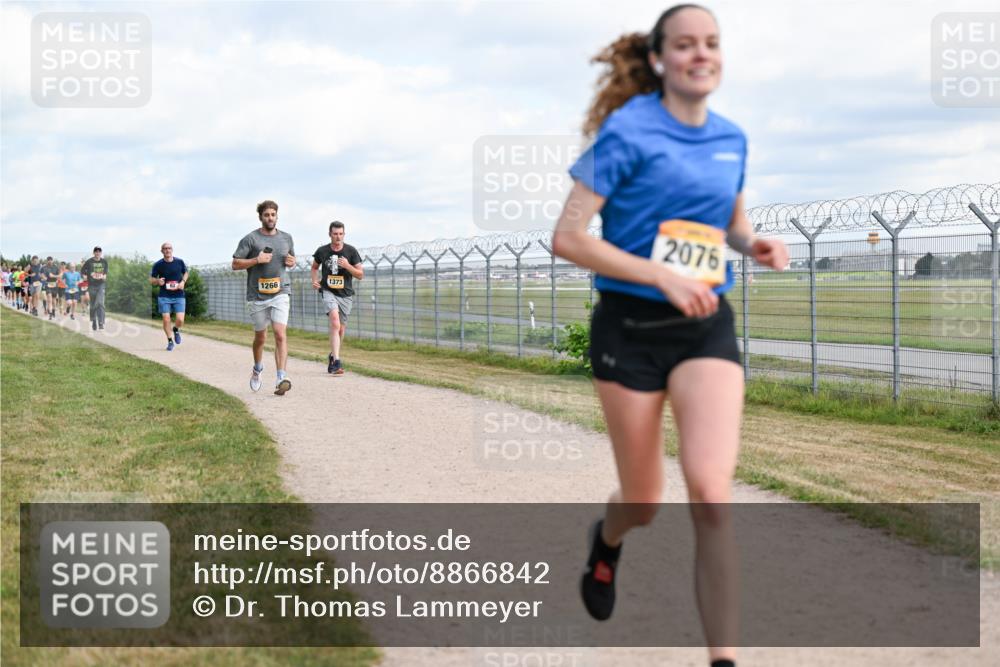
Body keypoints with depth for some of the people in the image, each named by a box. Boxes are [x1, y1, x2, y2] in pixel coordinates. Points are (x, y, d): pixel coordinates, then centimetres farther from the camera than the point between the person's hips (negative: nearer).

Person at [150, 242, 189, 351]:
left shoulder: (180, 262, 0)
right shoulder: (158, 264, -3)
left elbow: (185, 273, 18)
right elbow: (151, 279, 6)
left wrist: (183, 282, -2)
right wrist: (158, 281, -16)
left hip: (179, 296, 1)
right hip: (164, 296, -1)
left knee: (180, 320, -9)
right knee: (166, 320, -6)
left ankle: (176, 330, 27)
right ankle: (170, 341, 14)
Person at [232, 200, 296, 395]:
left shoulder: (286, 238, 10)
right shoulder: (250, 239, -3)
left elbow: (292, 259, 26)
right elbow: (235, 264, -4)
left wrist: (291, 262, 2)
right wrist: (256, 260, -17)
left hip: (280, 293, 1)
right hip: (257, 295, -1)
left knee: (280, 334, -16)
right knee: (260, 337, 12)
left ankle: (281, 378, -21)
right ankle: (257, 369, 40)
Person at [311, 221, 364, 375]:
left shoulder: (351, 251, -3)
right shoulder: (322, 251, 0)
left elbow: (360, 275, -1)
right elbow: (314, 267, 19)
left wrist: (348, 266, -18)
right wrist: (315, 280, 0)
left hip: (345, 294, 2)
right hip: (328, 291, -2)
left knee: (340, 329, 10)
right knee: (335, 320, -25)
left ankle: (332, 356, 38)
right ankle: (336, 362, -33)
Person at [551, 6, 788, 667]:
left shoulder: (732, 138, 7)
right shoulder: (627, 131, -9)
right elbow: (568, 237, -12)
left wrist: (755, 244, 1)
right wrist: (662, 276, -20)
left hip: (706, 326, 3)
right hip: (631, 327, -3)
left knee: (711, 493, -18)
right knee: (645, 503, 9)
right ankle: (608, 537, 48)